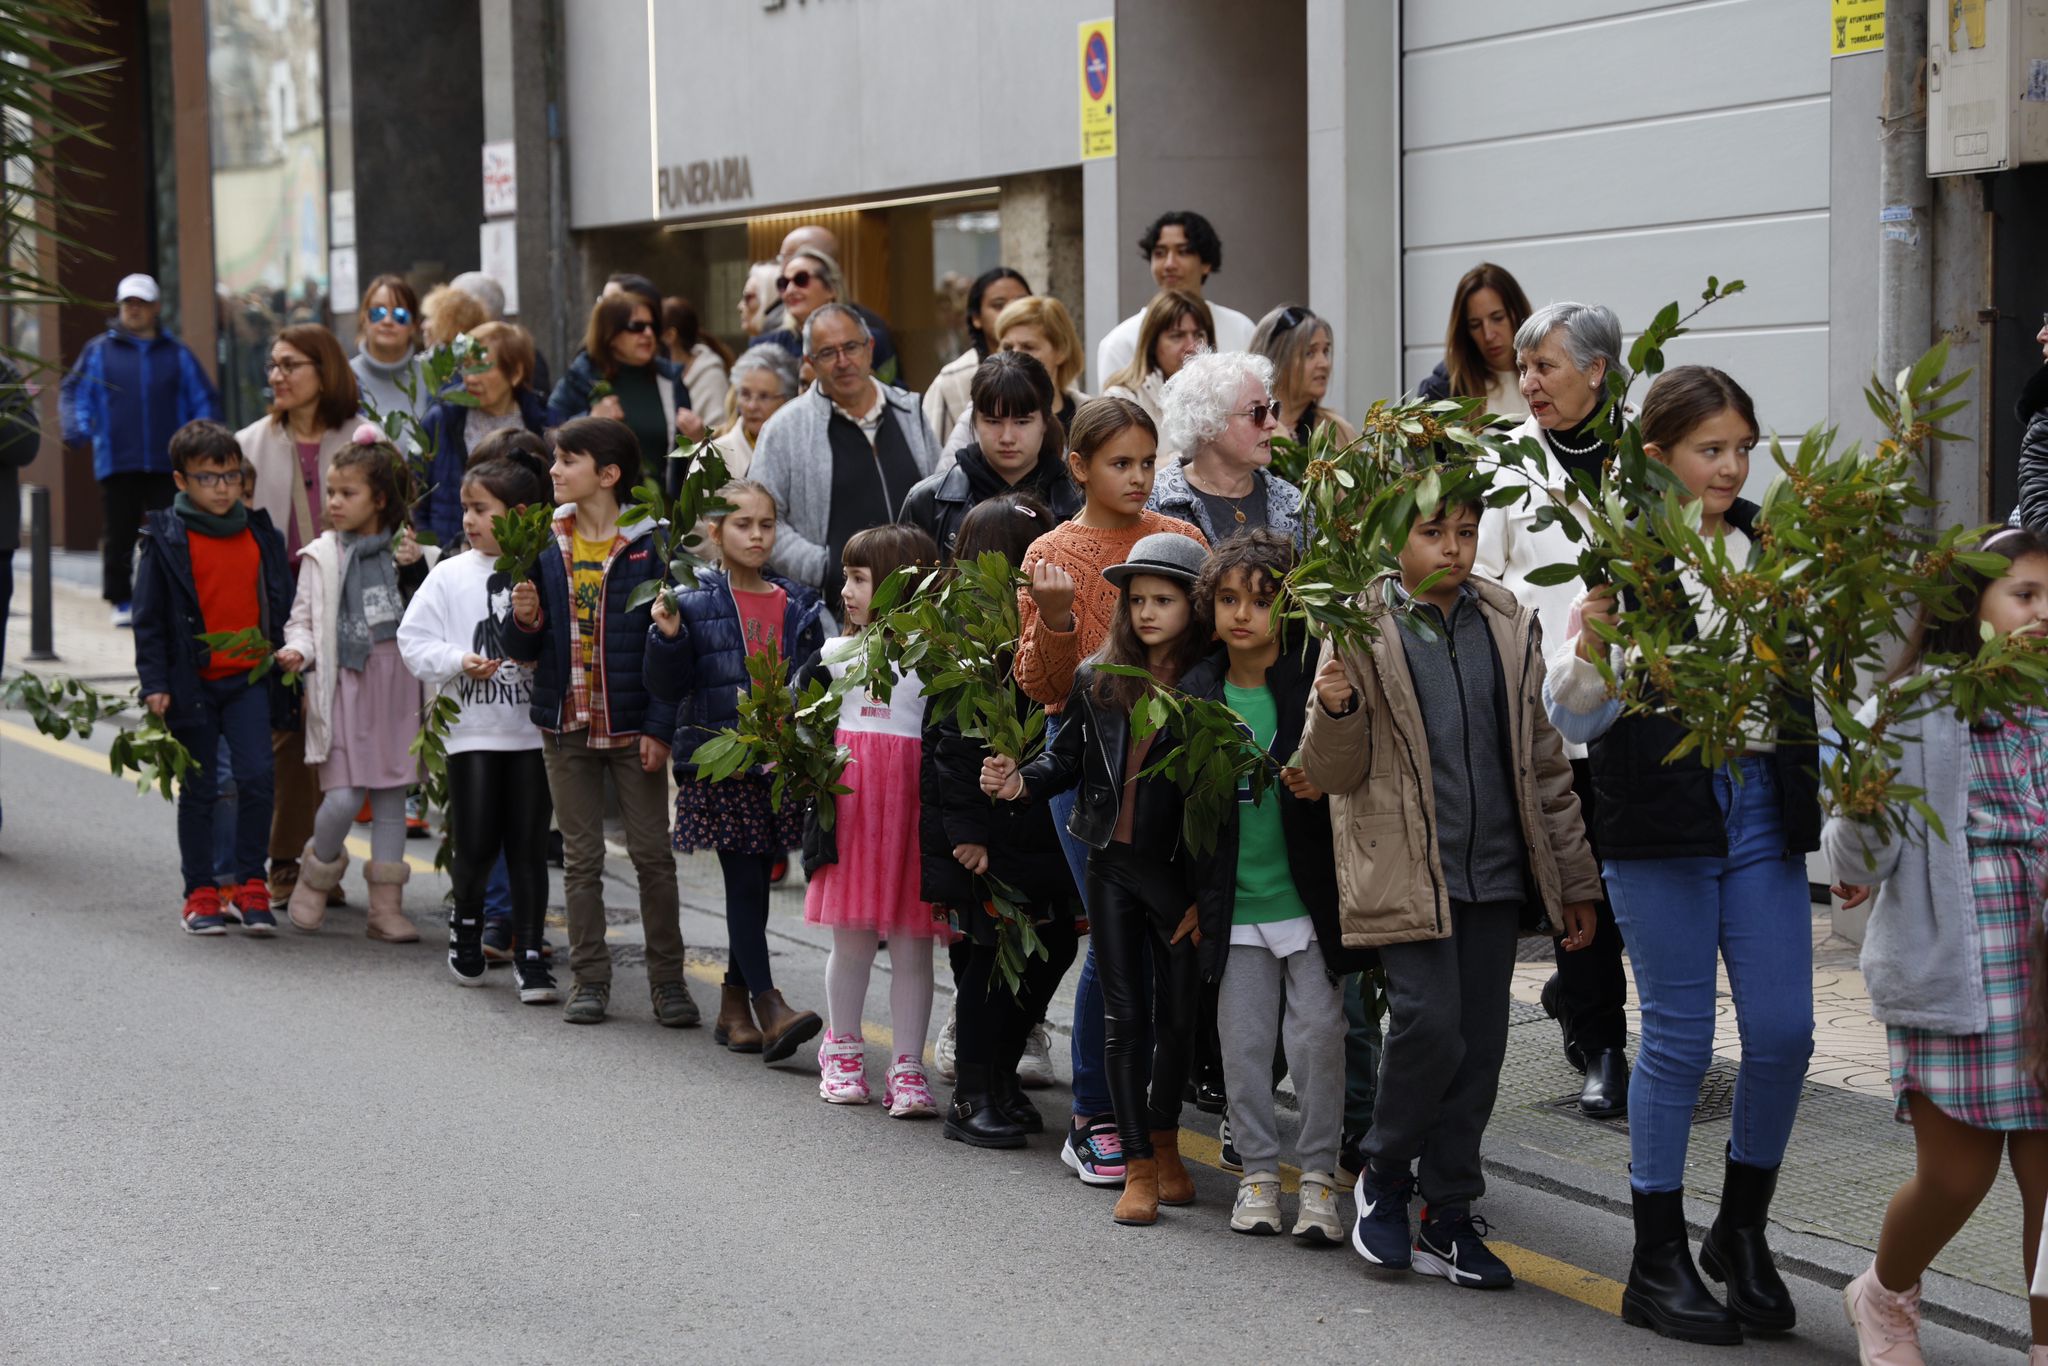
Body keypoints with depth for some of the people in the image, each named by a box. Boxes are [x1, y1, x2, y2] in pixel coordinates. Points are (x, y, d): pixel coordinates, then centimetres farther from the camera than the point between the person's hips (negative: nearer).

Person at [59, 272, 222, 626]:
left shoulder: (177, 354, 12)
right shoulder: (99, 351, 10)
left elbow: (204, 398, 15)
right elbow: (74, 393, 10)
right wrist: (77, 427, -9)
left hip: (168, 464, 0)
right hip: (116, 462, 0)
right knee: (119, 536, 4)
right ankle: (120, 601, 13)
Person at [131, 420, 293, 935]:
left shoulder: (261, 535, 7)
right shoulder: (166, 540, -3)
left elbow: (280, 605, 15)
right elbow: (149, 618, -2)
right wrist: (155, 683, -9)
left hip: (250, 678, 2)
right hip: (192, 682, -2)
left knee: (257, 776, -12)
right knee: (198, 790, 6)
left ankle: (251, 887, 0)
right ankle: (201, 894, 16)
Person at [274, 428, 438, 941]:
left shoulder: (411, 552, 6)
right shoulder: (322, 557, 3)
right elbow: (302, 619, 5)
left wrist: (418, 568, -8)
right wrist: (299, 650, -15)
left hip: (398, 682, 2)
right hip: (346, 683, -2)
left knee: (391, 796, 6)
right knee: (344, 797, -10)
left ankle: (387, 905, 12)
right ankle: (318, 872, 19)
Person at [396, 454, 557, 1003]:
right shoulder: (450, 575, 2)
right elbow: (413, 639, 2)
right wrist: (459, 661, -12)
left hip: (534, 727, 0)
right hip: (472, 728, 0)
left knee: (529, 846, 3)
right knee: (476, 845, 0)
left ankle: (529, 954, 11)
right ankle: (466, 918, 29)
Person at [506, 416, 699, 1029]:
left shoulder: (648, 547, -6)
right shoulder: (544, 547, 6)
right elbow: (524, 651, 11)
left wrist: (659, 727, -13)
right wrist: (525, 620, -12)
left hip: (631, 726, -4)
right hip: (565, 725, 4)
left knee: (653, 854, 2)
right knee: (581, 858, 8)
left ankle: (667, 979, 10)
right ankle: (589, 979, 16)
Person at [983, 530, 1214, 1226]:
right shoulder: (1098, 677, 4)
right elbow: (1069, 756, 8)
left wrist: (1207, 891, -13)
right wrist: (1022, 781, -14)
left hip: (1179, 872, -2)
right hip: (1113, 862, 3)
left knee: (1176, 1013, 9)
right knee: (1124, 1016, 4)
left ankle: (1165, 1142, 29)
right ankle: (1138, 1166, 9)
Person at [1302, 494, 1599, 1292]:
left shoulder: (1508, 626, 10)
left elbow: (1542, 758, 15)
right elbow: (1330, 773, -1)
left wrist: (1574, 880, 14)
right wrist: (1337, 712, -24)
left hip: (1494, 869, 4)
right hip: (1406, 873, -4)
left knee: (1481, 1041, 4)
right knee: (1429, 1023, -14)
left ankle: (1446, 1218, 16)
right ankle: (1384, 1176, 11)